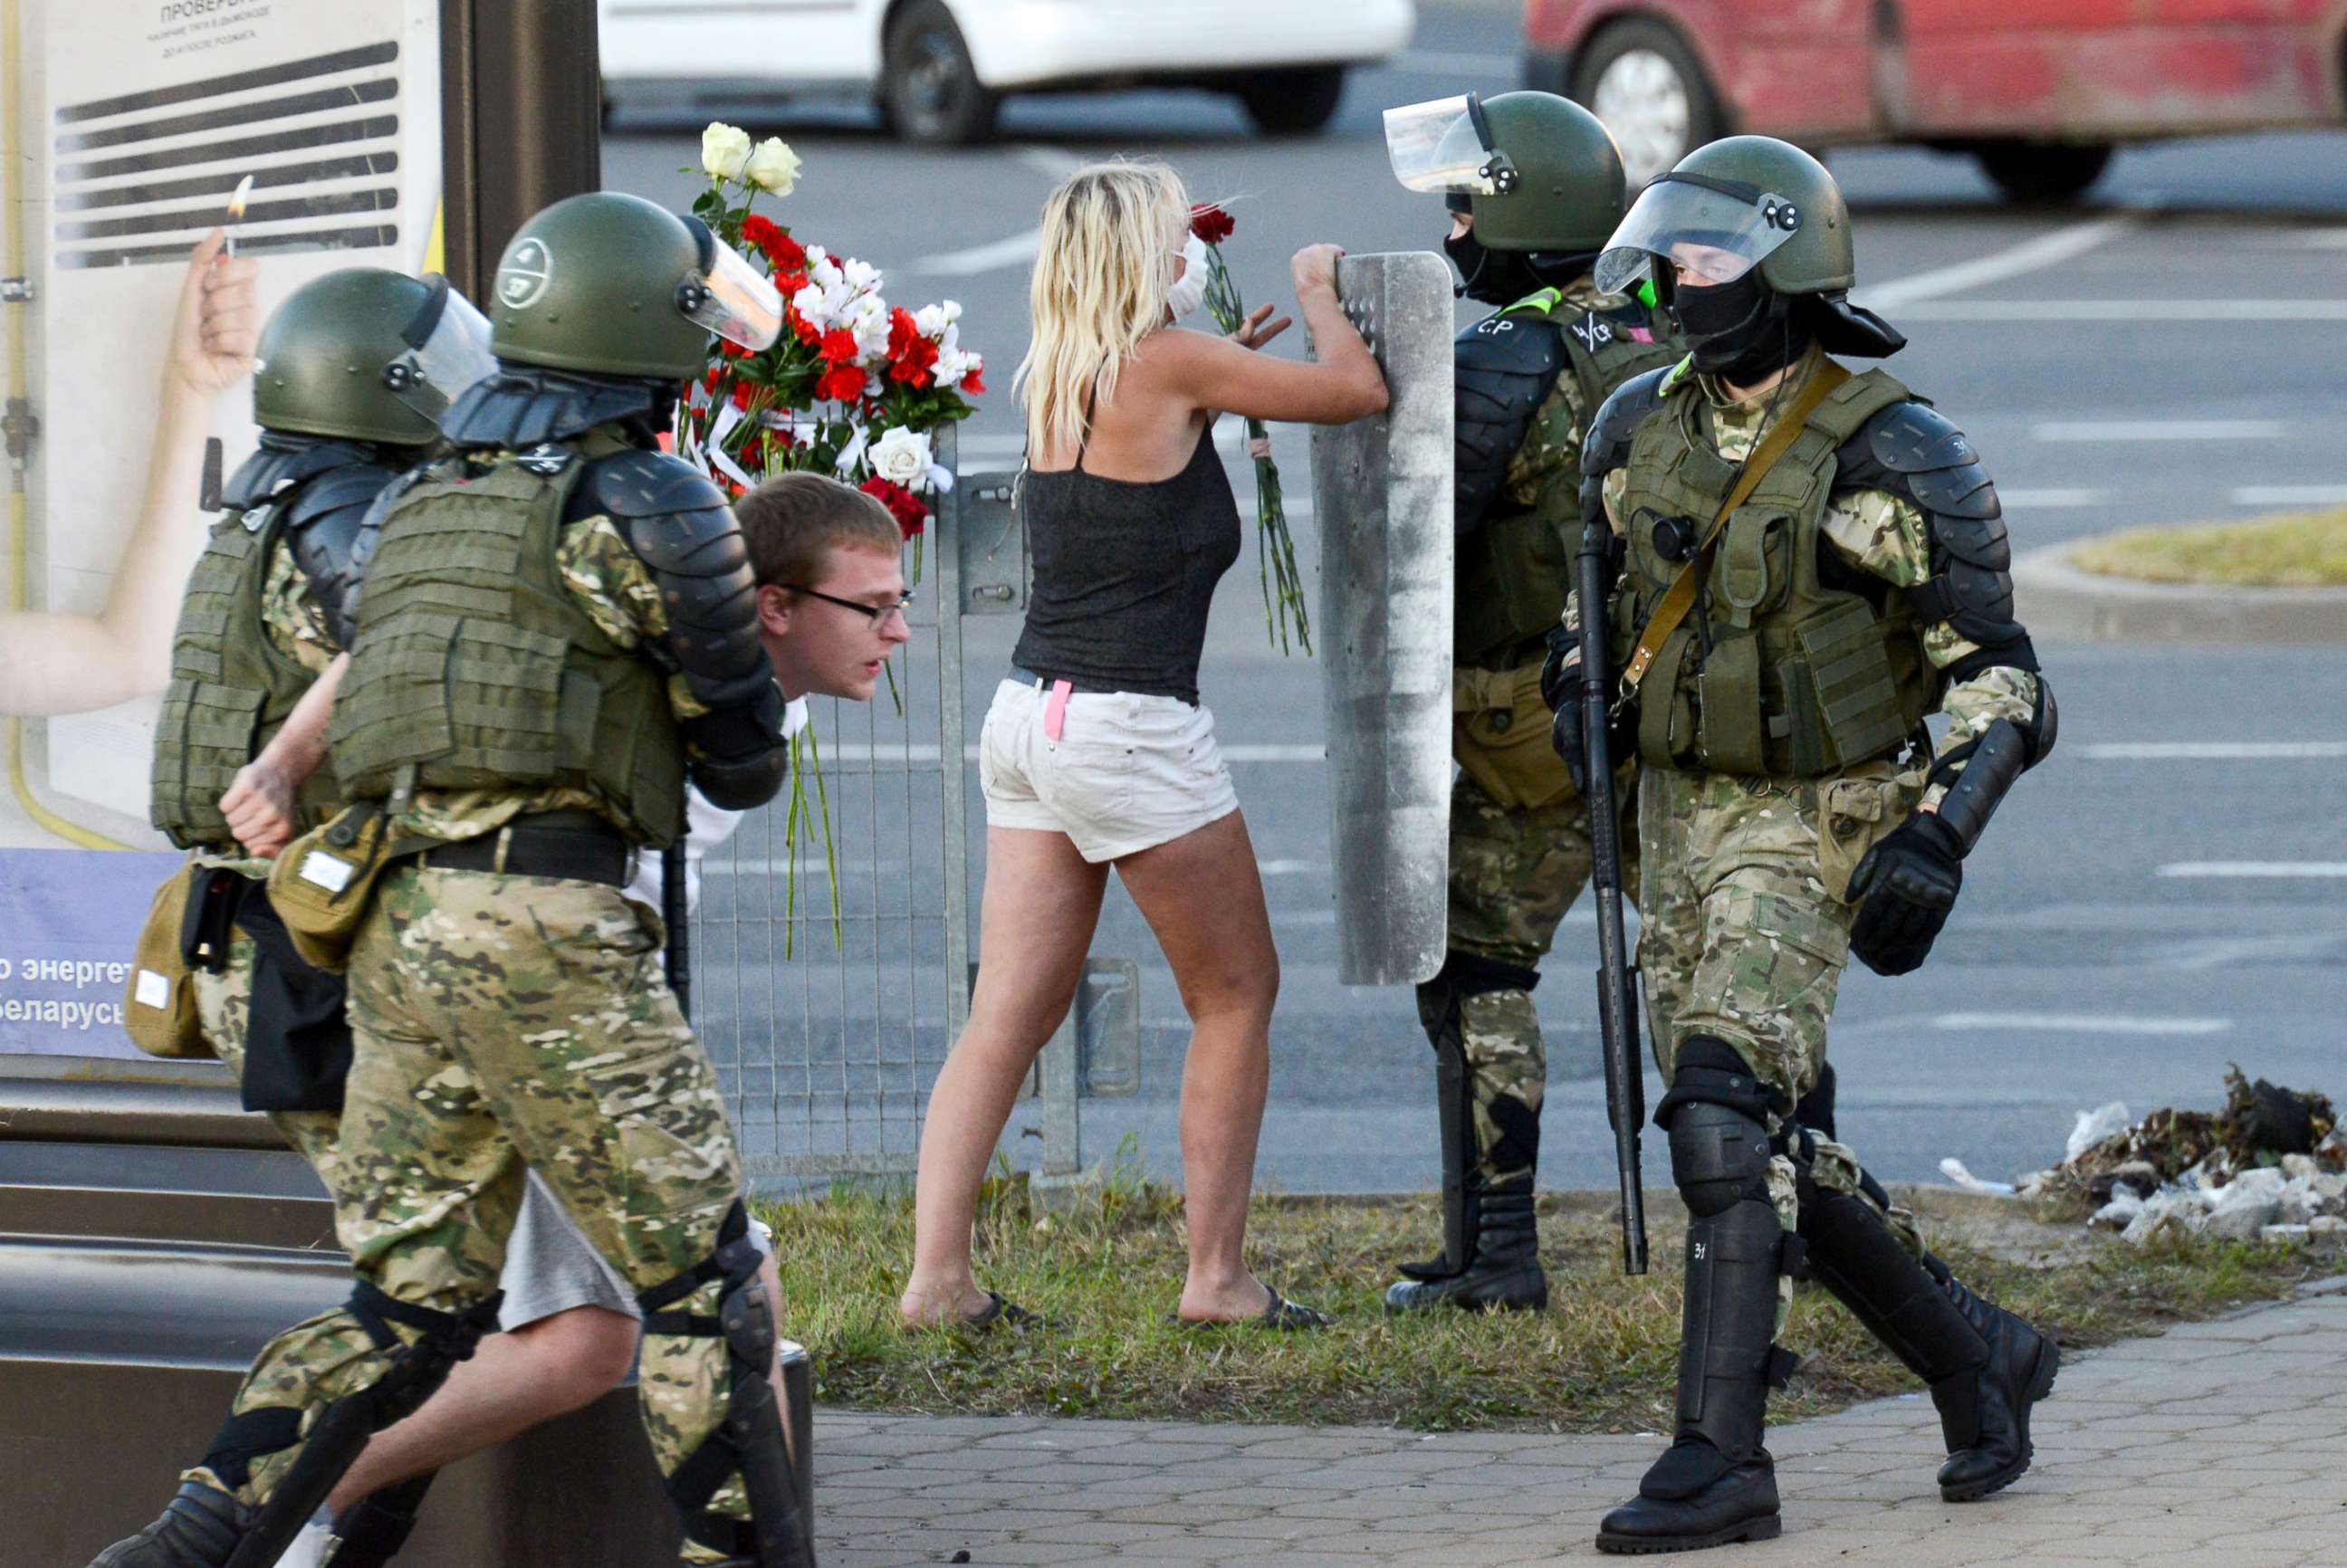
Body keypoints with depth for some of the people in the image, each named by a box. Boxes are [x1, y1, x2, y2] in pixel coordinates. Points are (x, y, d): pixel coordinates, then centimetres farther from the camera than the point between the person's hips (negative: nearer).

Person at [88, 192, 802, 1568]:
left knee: (412, 1302, 9)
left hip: (397, 930, 7)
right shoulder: (645, 504, -4)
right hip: (544, 925, -7)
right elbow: (742, 760, 1)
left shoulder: (426, 507, 19)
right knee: (701, 1283, 2)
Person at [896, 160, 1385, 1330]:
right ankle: (1217, 1275, 9)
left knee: (1010, 1013, 6)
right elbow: (1358, 391, -4)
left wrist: (1225, 369, 31)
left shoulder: (1059, 381, 10)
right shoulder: (1168, 363, -11)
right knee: (1237, 994, 8)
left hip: (1028, 713, 7)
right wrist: (1319, 295, 14)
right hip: (1132, 731, -7)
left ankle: (935, 1273, -2)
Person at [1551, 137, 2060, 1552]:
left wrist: (1941, 839, -27)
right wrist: (1588, 686, 1)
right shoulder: (1641, 431, 4)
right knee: (1757, 1147, 8)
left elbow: (1999, 681, -13)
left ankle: (1722, 1457, -18)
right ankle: (1975, 1356, 27)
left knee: (1725, 1108, -20)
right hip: (1683, 814, 7)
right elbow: (1609, 582, 23)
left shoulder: (1893, 459, -15)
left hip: (1817, 820, -7)